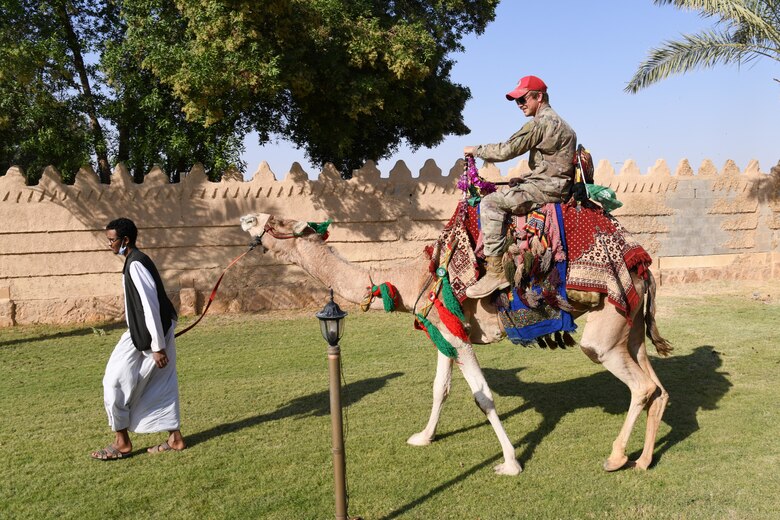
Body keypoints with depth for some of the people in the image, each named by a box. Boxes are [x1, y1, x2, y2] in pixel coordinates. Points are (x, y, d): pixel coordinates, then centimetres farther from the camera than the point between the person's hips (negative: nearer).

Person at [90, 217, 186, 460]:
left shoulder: (135, 265, -19)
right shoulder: (136, 261, 13)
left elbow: (151, 306, -23)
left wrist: (158, 346, -22)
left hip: (148, 335, -10)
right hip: (142, 332, 10)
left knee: (116, 381, -1)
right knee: (161, 386, 13)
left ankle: (122, 443, 10)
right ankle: (175, 438, 20)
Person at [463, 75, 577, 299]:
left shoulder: (540, 122, -11)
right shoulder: (559, 123, 22)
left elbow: (506, 150, -14)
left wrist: (476, 150, 0)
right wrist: (523, 179, 17)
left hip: (547, 188, -11)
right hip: (558, 185, 11)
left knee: (491, 202, -18)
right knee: (504, 196, 24)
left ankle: (496, 271, -25)